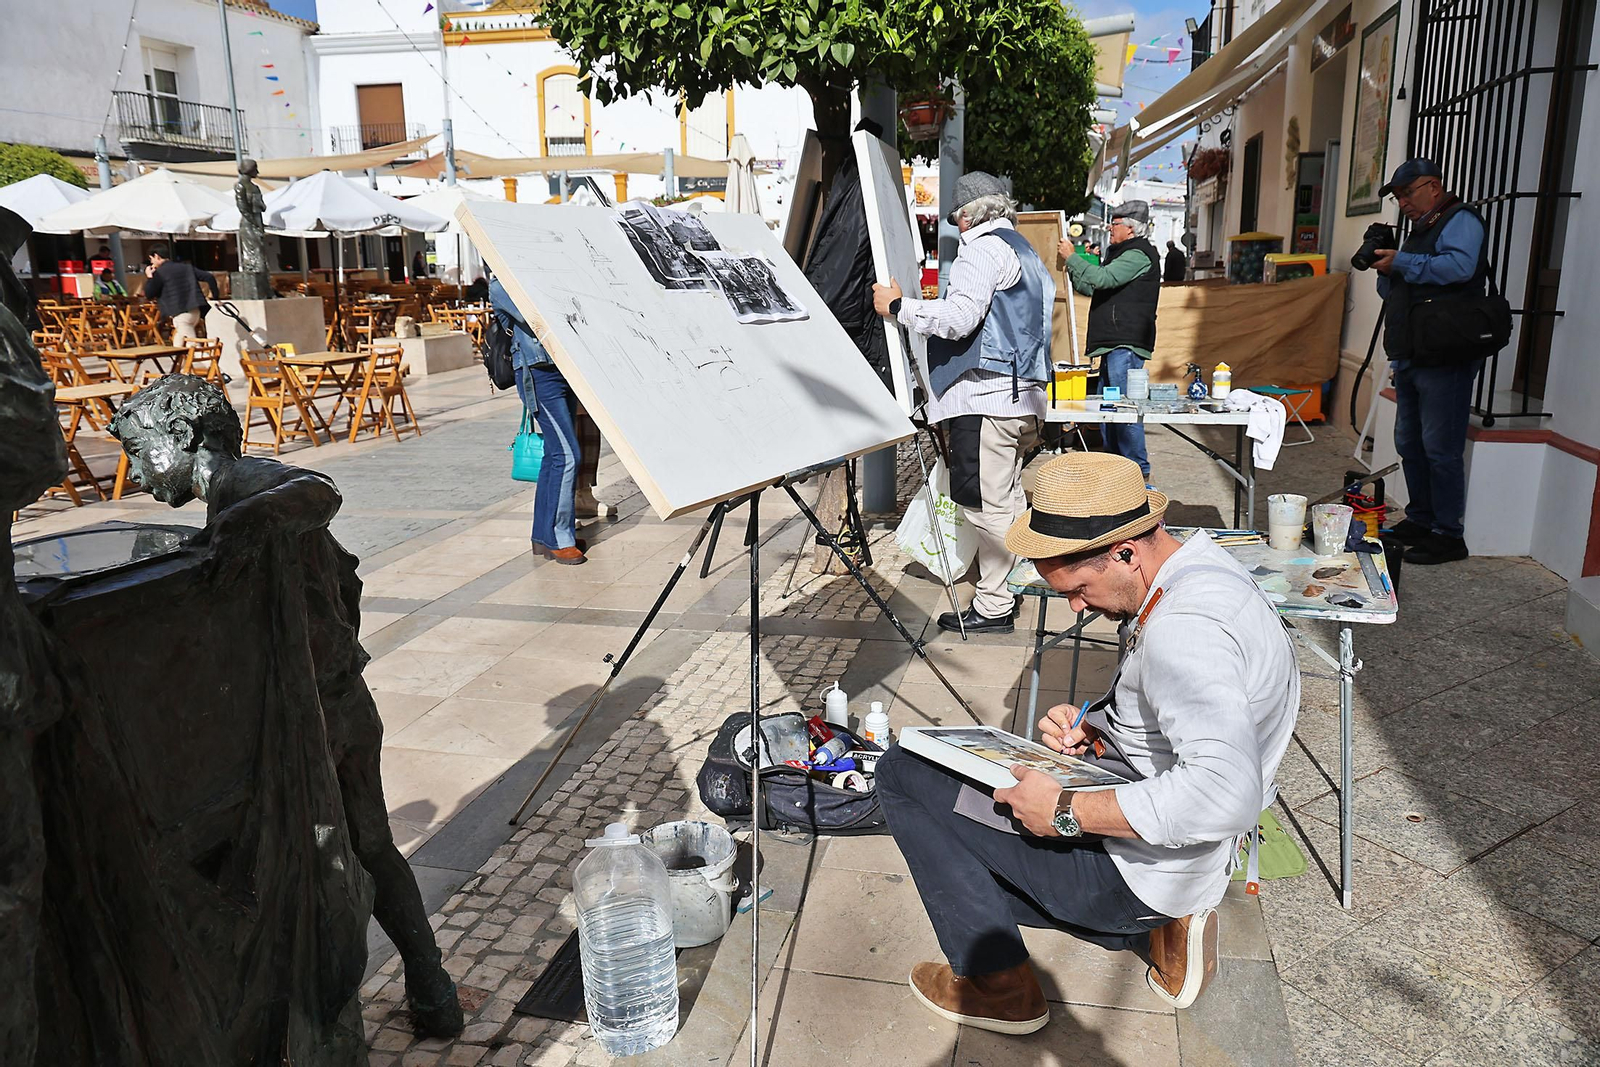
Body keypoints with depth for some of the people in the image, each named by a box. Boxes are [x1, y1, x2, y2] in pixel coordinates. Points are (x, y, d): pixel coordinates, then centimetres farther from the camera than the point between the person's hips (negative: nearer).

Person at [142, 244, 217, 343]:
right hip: (196, 311, 8)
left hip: (181, 314, -8)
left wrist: (149, 278, 13)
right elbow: (209, 277, 9)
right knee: (178, 345, 20)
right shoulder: (186, 266, 14)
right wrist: (214, 298, 15)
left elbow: (149, 295, 0)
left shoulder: (160, 272, -4)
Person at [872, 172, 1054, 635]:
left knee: (987, 505, -6)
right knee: (1008, 501, 15)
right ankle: (1009, 588, 24)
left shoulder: (983, 249, -7)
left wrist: (898, 306, -9)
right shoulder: (1025, 252, 24)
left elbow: (959, 318, -18)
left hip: (985, 394, -10)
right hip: (1022, 393, 10)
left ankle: (993, 607, -1)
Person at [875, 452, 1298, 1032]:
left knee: (903, 773, -7)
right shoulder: (1201, 567, 3)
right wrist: (1093, 730, -1)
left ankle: (997, 983, 2)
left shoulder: (1185, 628, -30)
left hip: (1138, 874, -10)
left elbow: (1226, 794, -40)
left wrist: (1067, 811, -31)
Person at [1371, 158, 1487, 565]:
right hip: (1410, 359, 9)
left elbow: (1459, 266, -24)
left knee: (1440, 448, -8)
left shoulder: (1461, 220, -4)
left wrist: (1401, 263, -15)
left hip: (1445, 360, -9)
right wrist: (1385, 269, 5)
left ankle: (1449, 535, -3)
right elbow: (1394, 295, 24)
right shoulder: (1418, 231, 24)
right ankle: (1420, 521, 24)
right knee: (1410, 445, 13)